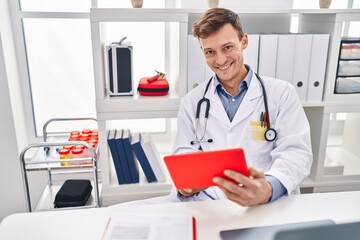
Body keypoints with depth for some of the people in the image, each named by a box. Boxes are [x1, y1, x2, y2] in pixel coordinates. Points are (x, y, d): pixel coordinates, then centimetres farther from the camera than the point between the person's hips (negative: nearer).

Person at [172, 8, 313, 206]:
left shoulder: (282, 93, 5)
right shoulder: (191, 102, 12)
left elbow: (296, 152, -4)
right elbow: (184, 153, 9)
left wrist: (269, 189, -25)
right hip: (205, 201, 1)